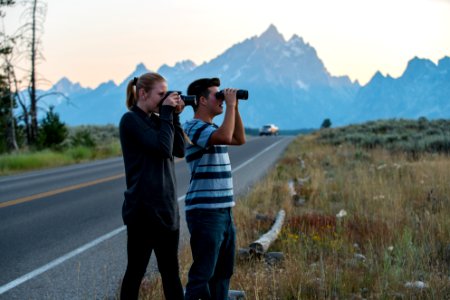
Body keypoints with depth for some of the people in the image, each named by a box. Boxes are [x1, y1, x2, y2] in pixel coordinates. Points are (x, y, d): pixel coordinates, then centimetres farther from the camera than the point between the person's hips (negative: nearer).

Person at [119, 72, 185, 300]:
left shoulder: (155, 119, 13)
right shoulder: (131, 120, -10)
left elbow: (179, 150, 8)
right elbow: (164, 148, -20)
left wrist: (175, 116, 2)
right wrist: (166, 114, -12)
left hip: (166, 206, 8)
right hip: (143, 207, -8)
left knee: (171, 271, 11)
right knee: (136, 270, 0)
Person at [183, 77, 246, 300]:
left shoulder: (212, 128, 16)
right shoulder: (194, 127, -13)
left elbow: (239, 139, 25)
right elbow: (225, 137, -29)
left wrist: (235, 108, 14)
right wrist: (230, 105, -17)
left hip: (224, 210, 10)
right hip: (205, 212, -10)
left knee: (223, 272, 13)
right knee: (202, 273, -9)